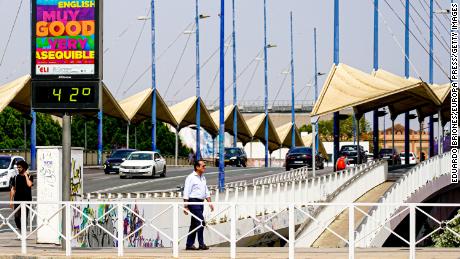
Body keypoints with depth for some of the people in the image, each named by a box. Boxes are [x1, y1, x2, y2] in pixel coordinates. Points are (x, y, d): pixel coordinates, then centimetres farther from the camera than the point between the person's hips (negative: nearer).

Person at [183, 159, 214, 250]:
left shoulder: (203, 178, 16)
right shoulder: (191, 178, -9)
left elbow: (206, 191, 21)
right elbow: (186, 193, -12)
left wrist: (210, 203, 12)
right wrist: (186, 206, -16)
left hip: (201, 202, 8)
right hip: (194, 202, -8)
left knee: (194, 224, 10)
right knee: (201, 222, -13)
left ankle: (189, 245, 13)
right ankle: (201, 244, -9)